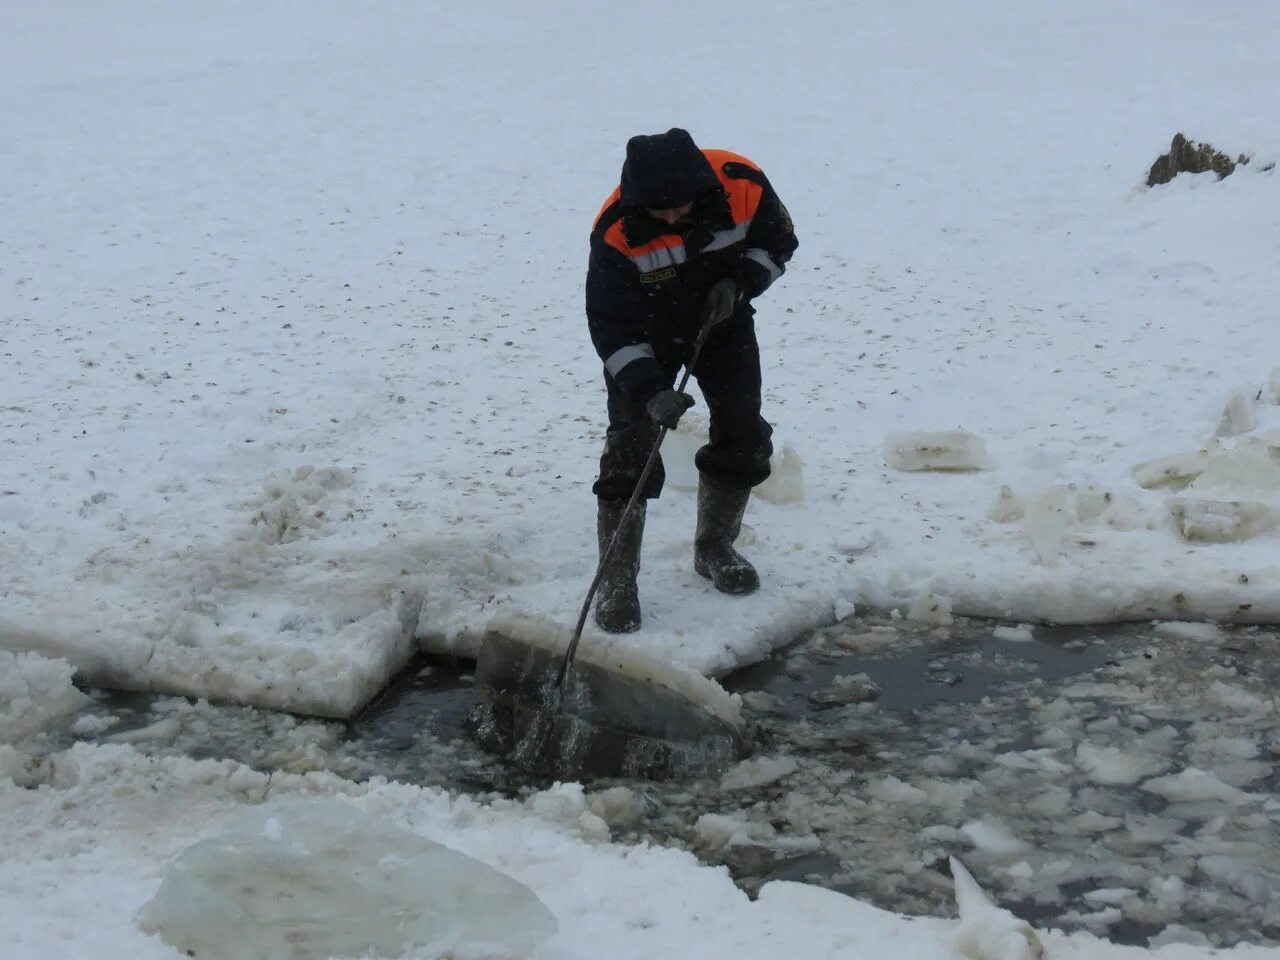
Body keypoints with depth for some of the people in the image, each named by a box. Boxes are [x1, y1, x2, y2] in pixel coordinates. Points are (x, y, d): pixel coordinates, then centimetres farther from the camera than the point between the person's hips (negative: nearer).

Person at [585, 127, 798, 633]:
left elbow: (778, 240, -4)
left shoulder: (743, 184, -26)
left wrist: (740, 282, -21)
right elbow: (611, 326, -26)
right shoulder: (616, 231, -32)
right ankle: (616, 582, -4)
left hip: (723, 322, 3)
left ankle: (714, 549, 27)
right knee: (630, 451, -12)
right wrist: (650, 389, -36)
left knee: (743, 438, 6)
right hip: (644, 335, -3)